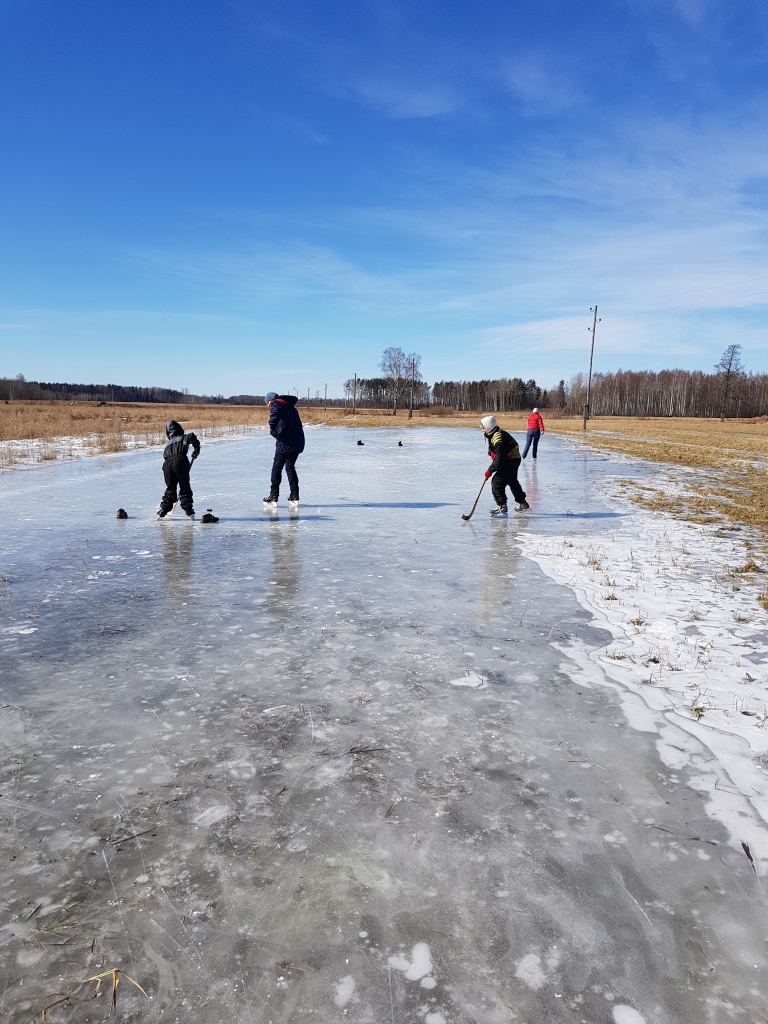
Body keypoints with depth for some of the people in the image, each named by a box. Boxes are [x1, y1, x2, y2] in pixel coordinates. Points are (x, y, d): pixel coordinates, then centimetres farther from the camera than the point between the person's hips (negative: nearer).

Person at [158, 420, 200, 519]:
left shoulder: (168, 444, 30)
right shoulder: (183, 438, 15)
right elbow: (191, 437, -7)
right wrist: (196, 449, 4)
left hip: (167, 464, 4)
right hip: (180, 461, -4)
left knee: (170, 489, 15)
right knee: (185, 488, 2)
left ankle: (163, 511, 14)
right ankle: (189, 511, -2)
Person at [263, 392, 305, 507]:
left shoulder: (276, 404, 1)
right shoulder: (291, 407, 27)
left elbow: (275, 415, -21)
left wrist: (272, 428, -14)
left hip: (286, 443, -8)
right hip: (298, 442, 8)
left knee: (277, 468, 1)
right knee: (290, 467, 19)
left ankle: (273, 498, 0)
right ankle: (294, 497, 17)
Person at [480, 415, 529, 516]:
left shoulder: (499, 439, -31)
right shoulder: (493, 433, 0)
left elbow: (500, 459, -30)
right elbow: (492, 448, 18)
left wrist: (490, 470, -23)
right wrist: (492, 453, -2)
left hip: (511, 461, -11)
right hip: (513, 459, 11)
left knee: (497, 482, -14)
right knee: (512, 481, 25)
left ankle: (502, 507, -12)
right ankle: (523, 504, 39)